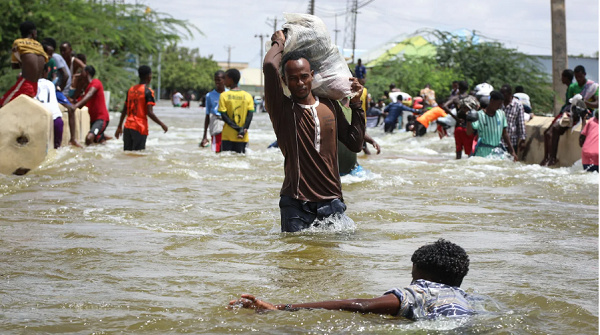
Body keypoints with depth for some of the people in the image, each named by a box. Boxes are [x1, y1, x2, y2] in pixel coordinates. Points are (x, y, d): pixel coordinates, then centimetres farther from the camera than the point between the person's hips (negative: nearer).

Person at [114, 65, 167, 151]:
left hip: (127, 126, 6)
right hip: (140, 128, -6)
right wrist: (162, 124, -6)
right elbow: (149, 113, -15)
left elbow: (124, 111, 15)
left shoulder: (131, 90, 12)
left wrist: (119, 127, 22)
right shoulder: (148, 91, -8)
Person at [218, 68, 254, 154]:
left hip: (227, 137, -2)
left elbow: (224, 115, -8)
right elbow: (250, 115, -5)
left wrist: (237, 128, -9)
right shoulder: (248, 96, 2)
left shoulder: (224, 95, -4)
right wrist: (243, 130, -8)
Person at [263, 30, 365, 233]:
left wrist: (356, 104, 10)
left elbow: (355, 144, 13)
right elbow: (269, 66, -18)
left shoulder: (330, 106, 13)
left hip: (331, 201, 4)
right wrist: (279, 43, 2)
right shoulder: (282, 109, -3)